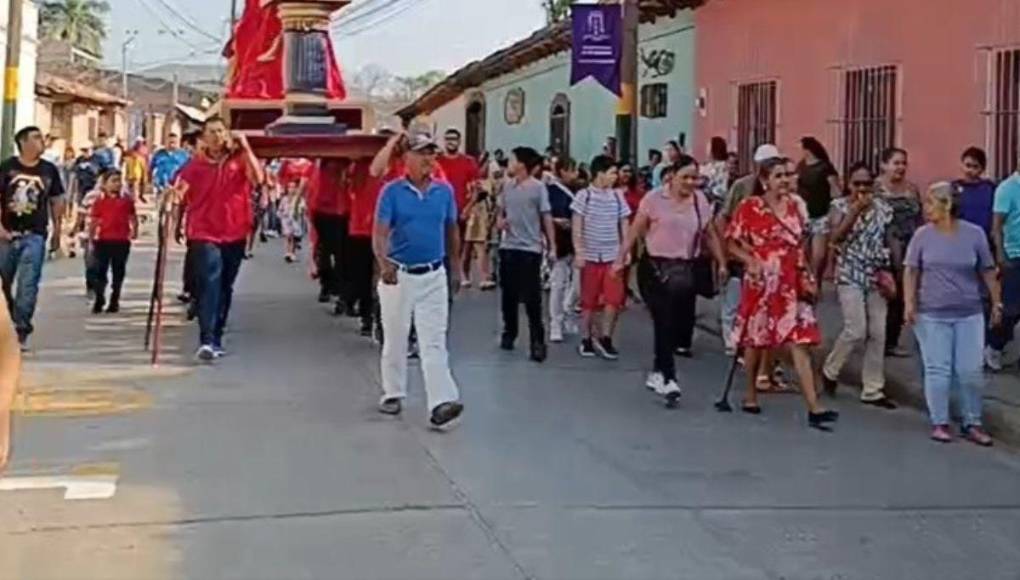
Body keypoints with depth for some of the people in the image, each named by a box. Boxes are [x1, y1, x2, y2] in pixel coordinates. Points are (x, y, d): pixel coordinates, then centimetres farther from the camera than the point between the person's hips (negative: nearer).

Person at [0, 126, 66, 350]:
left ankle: (21, 331, -4)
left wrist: (57, 232, 10)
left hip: (35, 235, 0)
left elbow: (56, 201, 12)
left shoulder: (49, 170, 5)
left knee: (28, 284, -10)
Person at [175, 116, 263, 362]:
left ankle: (216, 338, 27)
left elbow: (257, 178, -18)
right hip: (204, 234, -3)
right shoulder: (195, 165, 0)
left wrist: (245, 147, -20)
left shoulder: (238, 159, 0)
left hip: (234, 235, 3)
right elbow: (181, 196, 6)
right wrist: (177, 224, -2)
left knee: (225, 289, 13)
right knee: (209, 287, -15)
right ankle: (206, 341, -21)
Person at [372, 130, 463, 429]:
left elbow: (452, 230, 13)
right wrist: (384, 263, -33)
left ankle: (440, 403, -13)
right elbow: (379, 232, -15)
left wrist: (454, 267, 18)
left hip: (434, 275, 1)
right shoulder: (392, 191, -8)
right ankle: (393, 393, 29)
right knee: (395, 338, 13)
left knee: (435, 341, -6)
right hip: (398, 274, -1)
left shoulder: (445, 191, 1)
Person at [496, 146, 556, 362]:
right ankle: (509, 333, 27)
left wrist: (552, 246, -9)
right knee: (508, 294, 12)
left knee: (532, 298, -6)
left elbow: (546, 218, -6)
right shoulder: (508, 186, 8)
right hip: (508, 247, 5)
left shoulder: (538, 188, -8)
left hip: (530, 249, -5)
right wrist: (500, 221, -2)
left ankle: (537, 342, -2)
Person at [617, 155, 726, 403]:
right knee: (664, 322, -5)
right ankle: (667, 377, -3)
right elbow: (635, 231, -1)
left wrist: (722, 263, 11)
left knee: (680, 322, 3)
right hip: (655, 266, -4)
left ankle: (658, 371, 21)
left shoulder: (701, 201, 8)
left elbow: (710, 235, 14)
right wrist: (621, 259, -5)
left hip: (685, 268, 4)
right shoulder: (654, 198, -4)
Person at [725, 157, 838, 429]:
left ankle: (814, 408, -10)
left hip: (791, 284, 4)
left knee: (800, 342, -4)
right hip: (762, 282, -4)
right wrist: (751, 260, -20)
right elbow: (732, 242, -4)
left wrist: (807, 277, 8)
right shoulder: (750, 207, -6)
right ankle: (750, 396, 29)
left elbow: (799, 245, 15)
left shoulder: (794, 206, 9)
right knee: (755, 340, 10)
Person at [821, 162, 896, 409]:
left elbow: (888, 242, 10)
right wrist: (855, 210, -21)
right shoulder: (840, 205, -4)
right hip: (850, 275, -4)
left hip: (875, 277, 4)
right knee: (856, 330, -13)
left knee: (877, 334, 2)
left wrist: (887, 271, 0)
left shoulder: (883, 208, 6)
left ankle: (872, 390, 11)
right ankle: (830, 370, 13)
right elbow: (835, 237, -19)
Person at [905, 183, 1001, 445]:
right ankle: (939, 423, 14)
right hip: (932, 315, 0)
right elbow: (911, 272, 1)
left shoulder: (974, 234, -2)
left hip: (969, 315, 0)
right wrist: (909, 304, -8)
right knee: (937, 370, 3)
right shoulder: (923, 235, -1)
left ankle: (972, 423, 16)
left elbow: (987, 271, 6)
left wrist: (997, 303, 7)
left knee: (970, 372, 3)